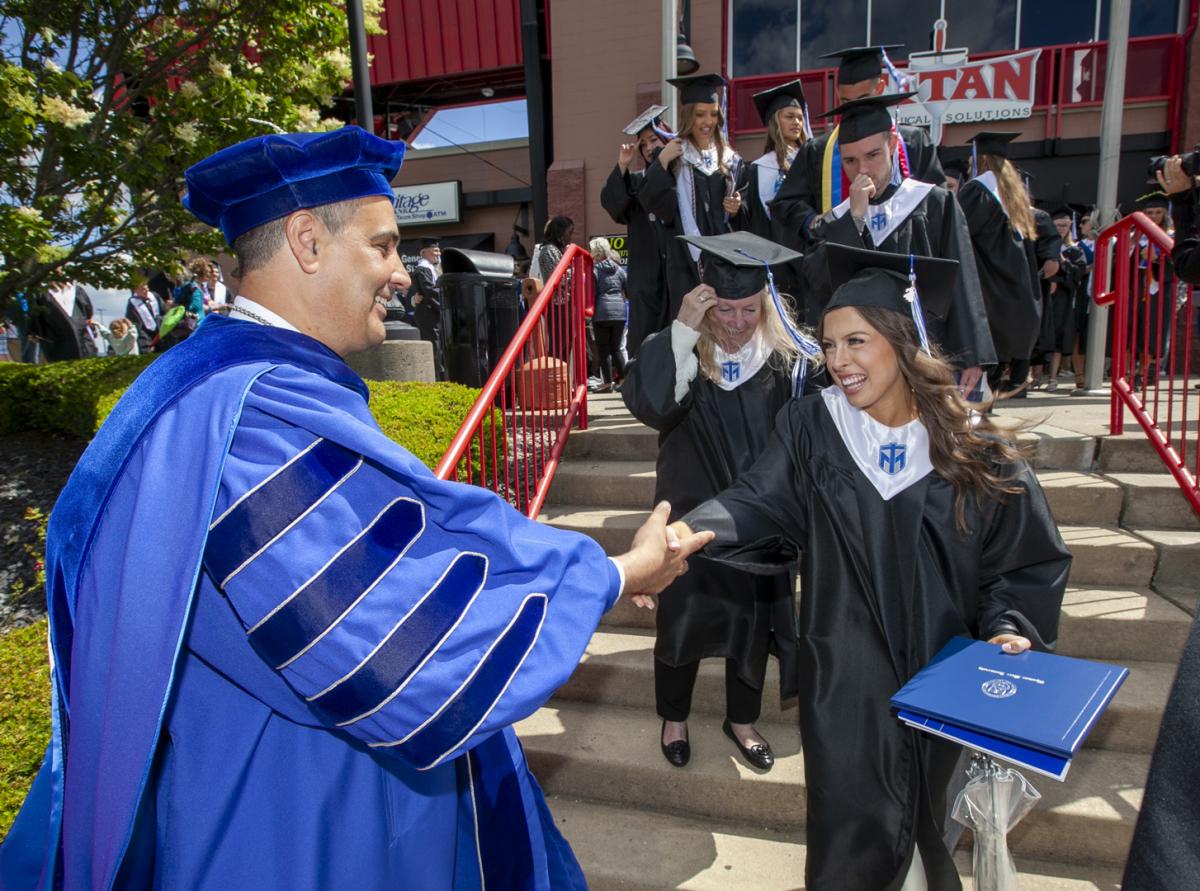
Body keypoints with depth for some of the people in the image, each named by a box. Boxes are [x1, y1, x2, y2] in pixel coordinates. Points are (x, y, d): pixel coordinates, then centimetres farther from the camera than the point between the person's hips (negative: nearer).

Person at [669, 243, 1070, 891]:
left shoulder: (975, 450, -8)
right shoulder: (811, 427, -8)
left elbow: (1028, 559, 1)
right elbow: (756, 503, -18)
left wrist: (1009, 628, -14)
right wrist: (687, 531, -35)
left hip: (943, 675, 1)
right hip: (846, 678, 0)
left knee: (924, 816, 19)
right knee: (854, 833, 5)